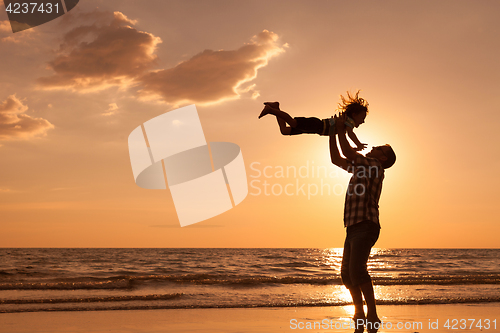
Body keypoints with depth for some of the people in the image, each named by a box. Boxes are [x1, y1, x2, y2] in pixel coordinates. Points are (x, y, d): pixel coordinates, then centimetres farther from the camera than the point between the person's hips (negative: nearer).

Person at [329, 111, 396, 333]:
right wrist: (333, 132, 23)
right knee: (346, 274, 10)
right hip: (354, 228, 9)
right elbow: (336, 159, 28)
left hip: (366, 227, -9)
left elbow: (348, 152, -13)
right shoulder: (363, 168, 23)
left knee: (356, 269, -25)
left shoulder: (374, 166, -3)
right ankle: (360, 314, 22)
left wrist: (341, 129, 0)